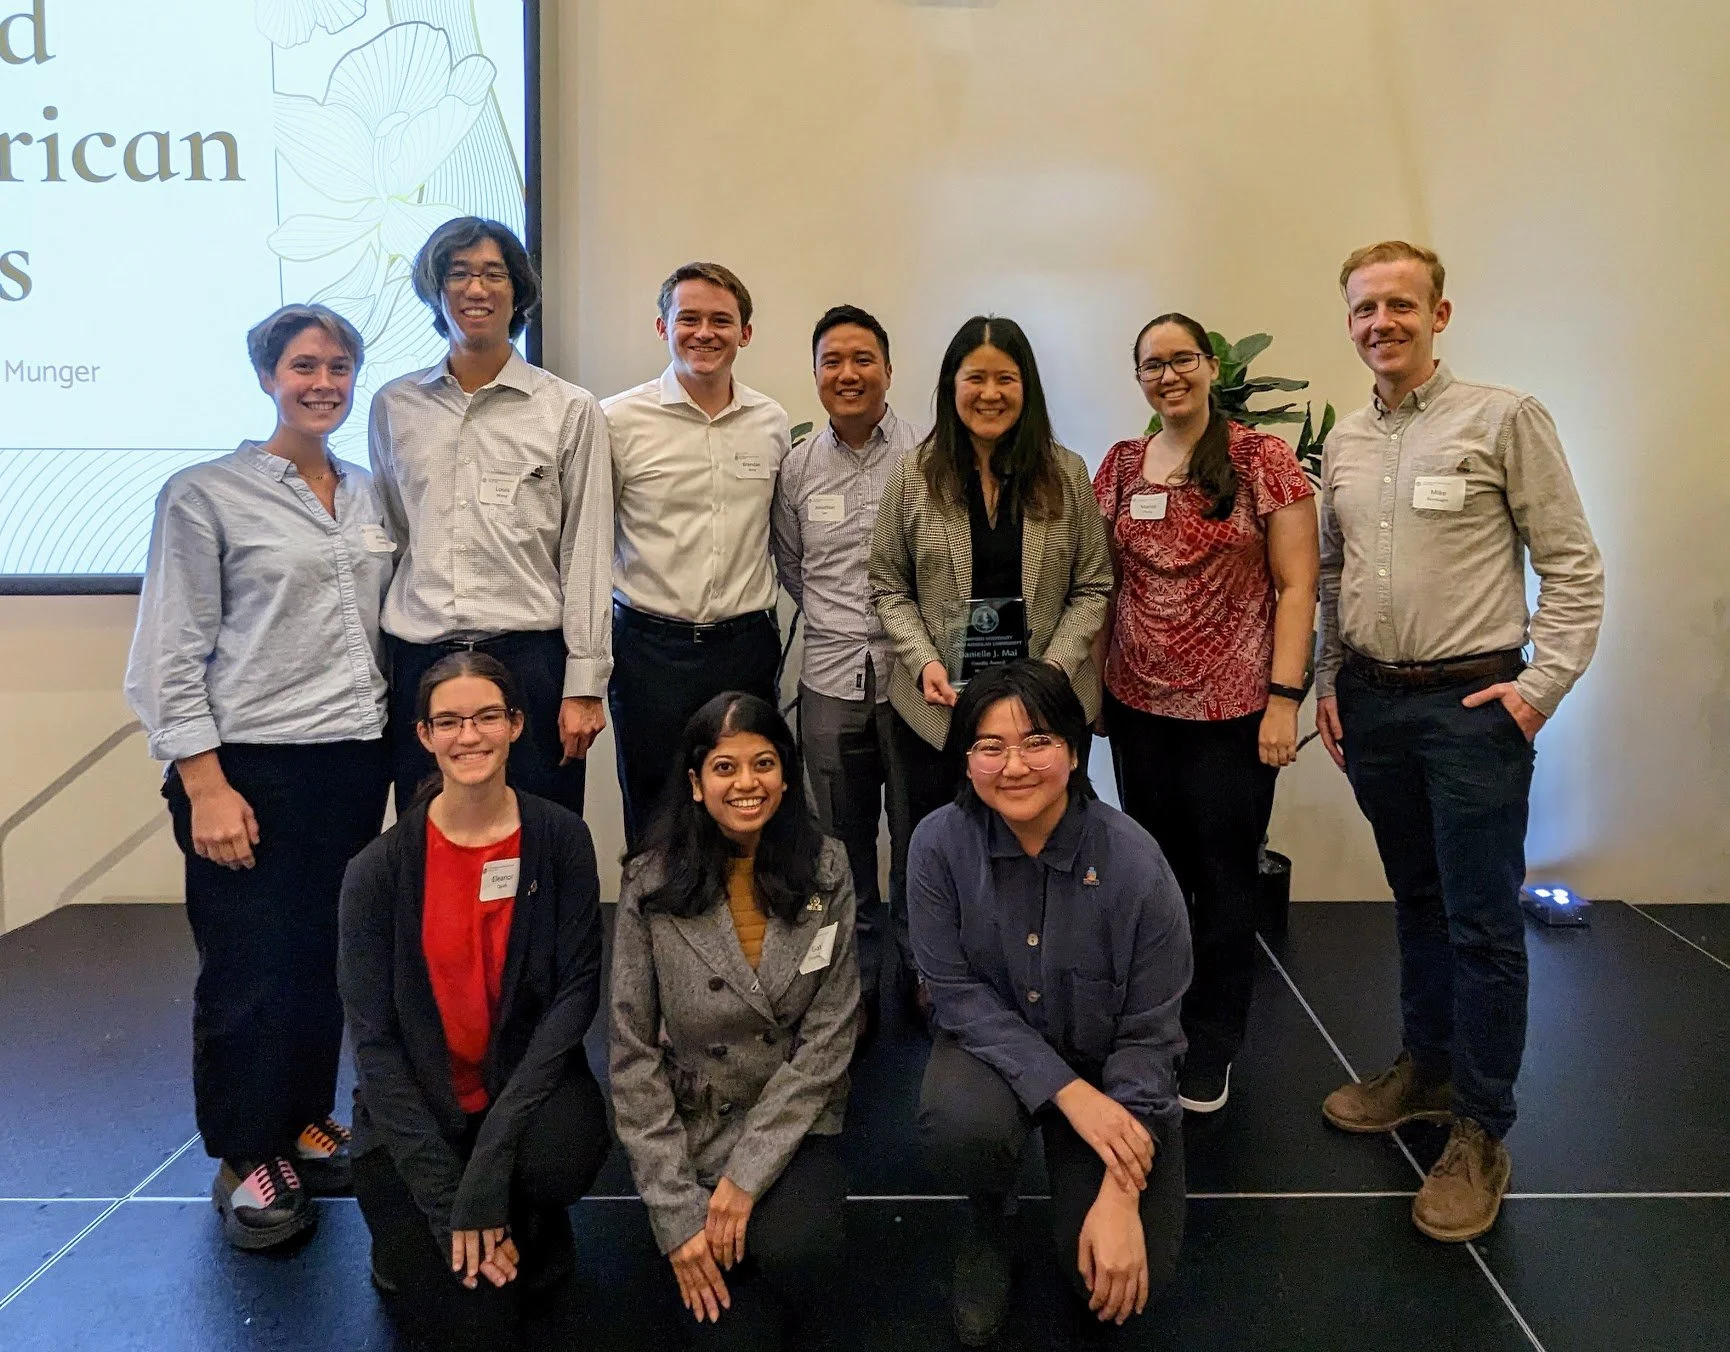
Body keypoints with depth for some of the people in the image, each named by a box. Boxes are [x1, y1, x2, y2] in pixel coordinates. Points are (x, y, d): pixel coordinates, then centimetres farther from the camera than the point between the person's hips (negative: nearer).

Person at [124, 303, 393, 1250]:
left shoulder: (371, 497, 11)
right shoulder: (204, 495, -4)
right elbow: (171, 655, -7)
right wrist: (205, 786, -13)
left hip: (354, 762, 5)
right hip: (251, 764, -5)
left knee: (327, 958, 11)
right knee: (250, 969, 3)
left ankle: (306, 1125, 30)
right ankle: (245, 1158, 21)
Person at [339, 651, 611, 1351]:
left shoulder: (560, 838, -8)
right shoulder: (379, 868, -10)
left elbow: (578, 986, -10)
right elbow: (373, 1042, -9)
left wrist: (496, 1142, -21)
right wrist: (449, 1199, -15)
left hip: (528, 1083, 1)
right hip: (416, 1109, -1)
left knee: (560, 1157, -33)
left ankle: (525, 1230, 5)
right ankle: (412, 1242, 20)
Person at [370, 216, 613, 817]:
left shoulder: (570, 410, 2)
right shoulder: (394, 406, 12)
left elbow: (586, 554, 0)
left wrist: (584, 685, -4)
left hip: (529, 655, -2)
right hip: (418, 658, 3)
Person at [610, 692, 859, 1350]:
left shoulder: (824, 870, -6)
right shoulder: (652, 883, -10)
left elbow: (827, 1040, -8)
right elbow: (633, 1056, -8)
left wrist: (748, 1173, -14)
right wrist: (675, 1211, -12)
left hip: (793, 1124, 1)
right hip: (690, 1128, 0)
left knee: (793, 1252, -27)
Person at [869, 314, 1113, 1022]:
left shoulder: (1066, 474, 3)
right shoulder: (914, 476, 2)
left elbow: (1092, 585, 4)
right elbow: (889, 586, 5)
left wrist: (1056, 666, -9)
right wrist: (923, 660, -9)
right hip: (938, 702, 0)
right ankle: (920, 988, 30)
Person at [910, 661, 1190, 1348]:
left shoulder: (1135, 864, -23)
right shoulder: (940, 843, -19)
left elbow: (1147, 1034, -16)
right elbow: (957, 994, -15)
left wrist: (1119, 1195, -20)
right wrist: (1065, 1091, -27)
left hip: (1106, 1061, 0)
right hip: (995, 1044, 1)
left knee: (1120, 1281, -15)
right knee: (960, 1124, -34)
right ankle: (986, 1223, 3)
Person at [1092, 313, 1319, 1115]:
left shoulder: (1261, 460, -4)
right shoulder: (1121, 466, 8)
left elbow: (1295, 584, -6)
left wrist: (1284, 697, -12)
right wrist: (1094, 679, 7)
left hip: (1233, 706, -3)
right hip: (1139, 706, 4)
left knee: (1224, 878, 6)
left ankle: (1211, 1049, 22)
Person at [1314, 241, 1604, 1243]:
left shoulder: (1504, 418, -6)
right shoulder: (1344, 442, 10)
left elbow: (1574, 566, -7)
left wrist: (1540, 687, -13)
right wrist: (1330, 683, 12)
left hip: (1473, 703, -5)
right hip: (1372, 703, 5)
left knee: (1483, 922, -1)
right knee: (1416, 899, 17)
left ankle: (1481, 1134, 11)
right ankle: (1428, 1068, 32)